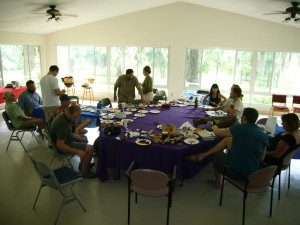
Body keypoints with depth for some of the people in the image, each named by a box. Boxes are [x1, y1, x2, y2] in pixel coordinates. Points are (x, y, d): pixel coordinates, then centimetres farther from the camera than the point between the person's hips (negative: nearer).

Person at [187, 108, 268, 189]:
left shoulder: (240, 128, -18)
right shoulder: (264, 136, -3)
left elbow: (217, 133, -4)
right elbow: (261, 158, 9)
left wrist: (214, 127, 19)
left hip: (235, 171, -6)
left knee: (216, 153, 23)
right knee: (228, 140, 14)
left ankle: (218, 182, 40)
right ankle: (203, 155, 22)